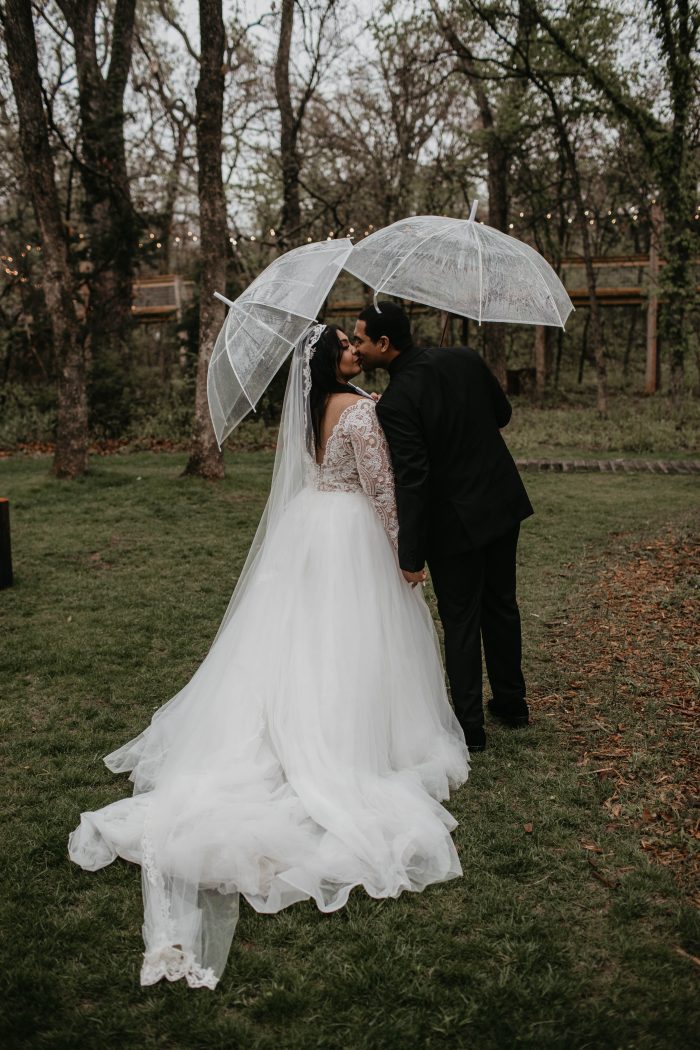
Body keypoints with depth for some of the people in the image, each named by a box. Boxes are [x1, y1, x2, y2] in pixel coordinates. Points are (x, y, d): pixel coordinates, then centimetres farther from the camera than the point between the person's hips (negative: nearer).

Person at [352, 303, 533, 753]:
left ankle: (470, 725, 17)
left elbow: (412, 481, -24)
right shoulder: (466, 358, -3)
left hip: (454, 522, -6)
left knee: (460, 623, 7)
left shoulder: (395, 403, -22)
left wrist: (411, 555, -18)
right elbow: (503, 413, 9)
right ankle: (511, 701, 36)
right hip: (503, 501, 7)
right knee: (501, 605, 21)